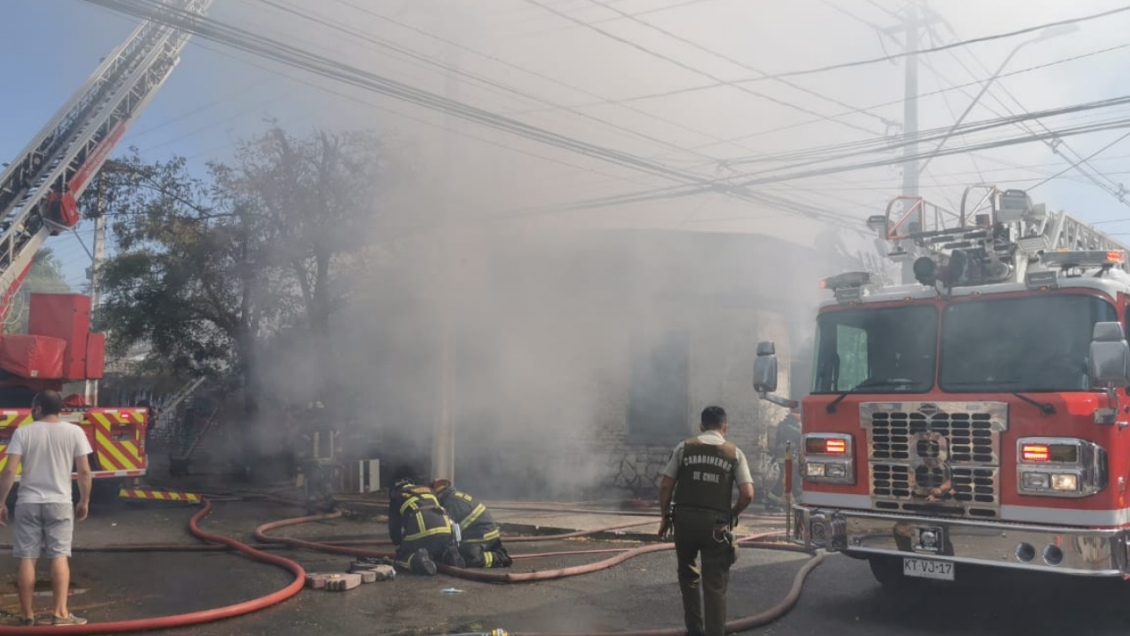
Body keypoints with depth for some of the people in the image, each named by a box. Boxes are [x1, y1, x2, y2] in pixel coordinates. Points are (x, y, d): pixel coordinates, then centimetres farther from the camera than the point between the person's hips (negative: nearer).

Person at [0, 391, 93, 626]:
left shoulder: (23, 432, -1)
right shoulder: (74, 431, -1)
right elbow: (84, 471, -2)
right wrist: (84, 501, 9)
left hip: (28, 502, 1)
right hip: (59, 502, 0)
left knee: (27, 558, 6)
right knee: (59, 556, 1)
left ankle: (27, 614, 13)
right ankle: (60, 613, -5)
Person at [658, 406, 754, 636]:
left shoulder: (684, 447, 5)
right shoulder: (734, 453, 4)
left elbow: (665, 486, 1)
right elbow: (747, 494, -5)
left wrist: (665, 516, 12)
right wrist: (731, 514, 11)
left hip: (685, 519, 1)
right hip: (716, 523, -1)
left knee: (688, 575, 22)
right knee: (715, 584, 4)